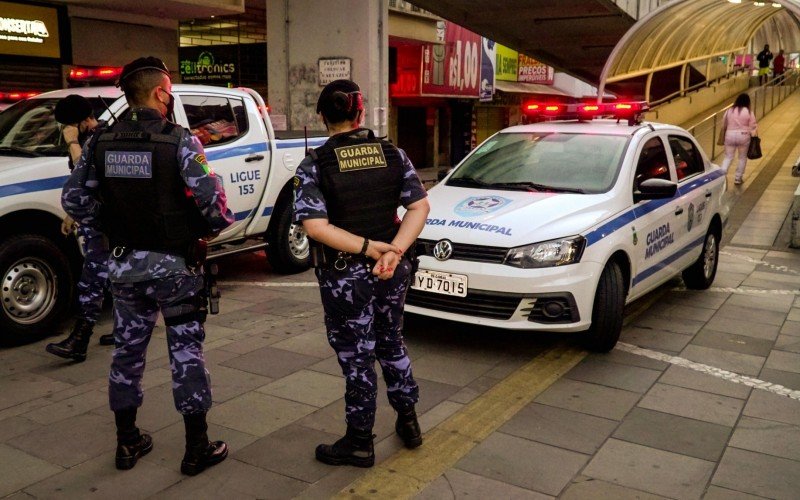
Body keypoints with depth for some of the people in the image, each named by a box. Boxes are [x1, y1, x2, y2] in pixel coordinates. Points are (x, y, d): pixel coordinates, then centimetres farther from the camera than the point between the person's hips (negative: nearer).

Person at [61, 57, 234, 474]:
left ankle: (127, 443, 28)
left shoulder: (100, 142, 2)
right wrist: (216, 226, 1)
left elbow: (74, 199, 3)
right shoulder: (179, 141, -13)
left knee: (127, 350, 16)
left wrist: (110, 227, 14)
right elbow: (211, 200, -19)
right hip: (173, 264, -5)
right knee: (186, 353, 5)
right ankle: (197, 448, 13)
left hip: (123, 263, 5)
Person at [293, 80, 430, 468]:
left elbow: (316, 226, -21)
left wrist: (369, 248, -20)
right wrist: (392, 251, -15)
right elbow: (420, 207, -5)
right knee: (391, 342, 24)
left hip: (344, 276, -4)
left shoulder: (314, 166, -11)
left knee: (356, 358, 9)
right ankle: (408, 421, 36)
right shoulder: (393, 154, 0)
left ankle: (359, 444, 24)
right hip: (393, 272, 4)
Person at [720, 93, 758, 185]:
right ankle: (738, 178, 15)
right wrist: (753, 136, 6)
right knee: (742, 158, 12)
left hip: (730, 135, 2)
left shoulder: (729, 111, 2)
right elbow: (752, 126, -4)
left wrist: (723, 136, 16)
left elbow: (724, 124, 6)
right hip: (743, 135, -2)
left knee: (728, 157, 7)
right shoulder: (749, 112, -6)